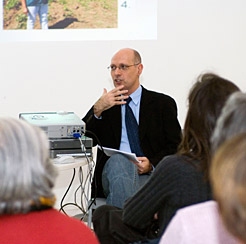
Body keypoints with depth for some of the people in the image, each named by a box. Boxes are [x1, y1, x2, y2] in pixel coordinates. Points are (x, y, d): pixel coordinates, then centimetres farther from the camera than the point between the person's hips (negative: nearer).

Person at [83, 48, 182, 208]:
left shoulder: (163, 103, 16)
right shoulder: (106, 104, 22)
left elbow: (175, 147, 9)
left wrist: (151, 164, -11)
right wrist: (97, 110, -7)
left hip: (149, 175, -1)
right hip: (111, 175, 2)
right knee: (118, 160, -36)